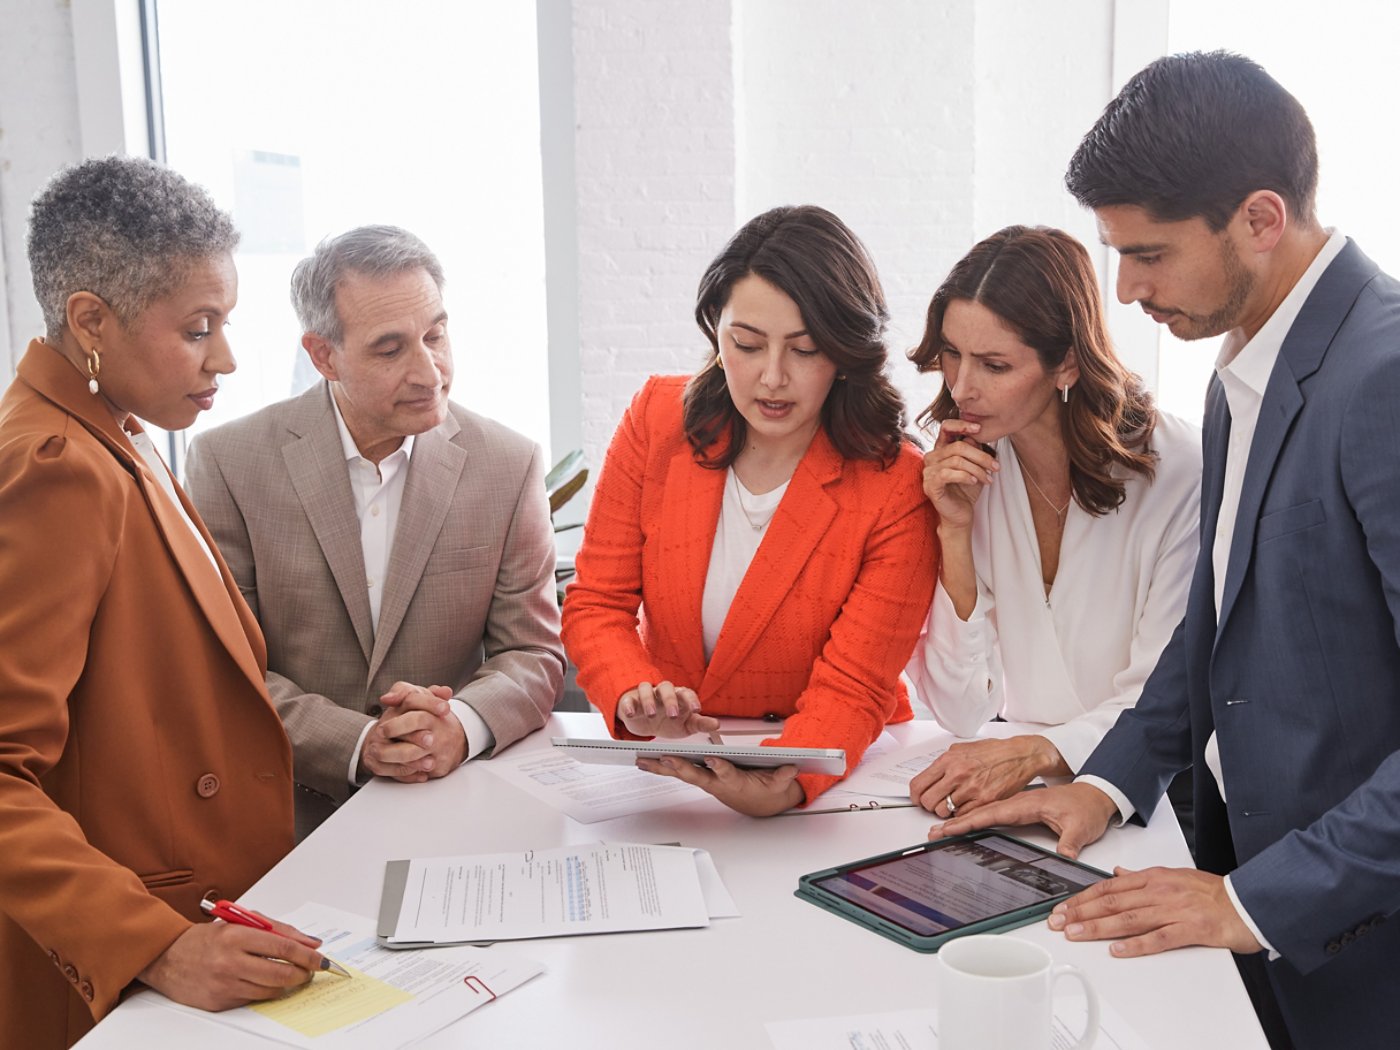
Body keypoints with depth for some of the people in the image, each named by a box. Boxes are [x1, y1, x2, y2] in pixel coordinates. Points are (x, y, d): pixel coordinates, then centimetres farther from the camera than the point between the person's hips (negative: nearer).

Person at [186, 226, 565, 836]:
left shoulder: (509, 465, 1)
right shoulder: (229, 463, -4)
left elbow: (533, 654, 3)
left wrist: (460, 727, -18)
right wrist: (359, 744, -19)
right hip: (292, 822, 1)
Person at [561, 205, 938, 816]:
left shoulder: (897, 489, -13)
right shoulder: (658, 418, -3)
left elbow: (851, 690, -14)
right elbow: (596, 604, -1)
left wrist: (788, 782, -35)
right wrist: (634, 698, -23)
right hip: (662, 773, 2)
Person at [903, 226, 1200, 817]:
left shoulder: (1176, 472, -12)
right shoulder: (960, 473, -2)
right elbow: (962, 713, -7)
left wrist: (1036, 753, -27)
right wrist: (955, 530, -15)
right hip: (1000, 795, 2)